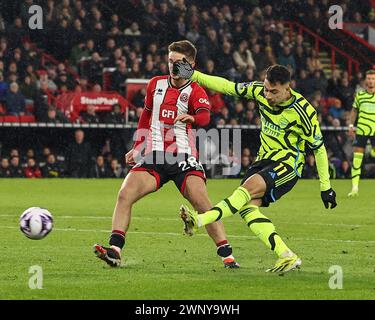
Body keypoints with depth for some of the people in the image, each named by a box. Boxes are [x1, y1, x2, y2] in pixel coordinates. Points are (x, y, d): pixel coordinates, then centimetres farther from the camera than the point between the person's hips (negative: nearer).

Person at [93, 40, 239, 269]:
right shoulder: (156, 84, 13)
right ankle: (115, 250, -17)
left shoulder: (195, 91, -1)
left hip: (183, 157, -3)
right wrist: (137, 147, 23)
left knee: (203, 204, -17)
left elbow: (205, 117, -22)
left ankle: (227, 256, -10)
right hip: (154, 156, 3)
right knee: (125, 195, -16)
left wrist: (192, 117, -45)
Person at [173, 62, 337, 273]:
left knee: (249, 187, -30)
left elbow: (318, 147, -7)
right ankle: (288, 257, -16)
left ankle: (199, 221, -41)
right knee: (247, 207, -15)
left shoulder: (303, 111, -17)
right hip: (265, 160, 6)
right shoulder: (260, 92, -4)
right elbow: (227, 86, 5)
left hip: (288, 164, -6)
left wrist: (326, 187, -3)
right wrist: (193, 75, -4)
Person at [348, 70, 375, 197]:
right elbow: (354, 110, 16)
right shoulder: (359, 95, 7)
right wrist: (351, 125, 7)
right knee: (357, 157, -2)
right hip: (361, 130, 1)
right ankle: (355, 188, 2)